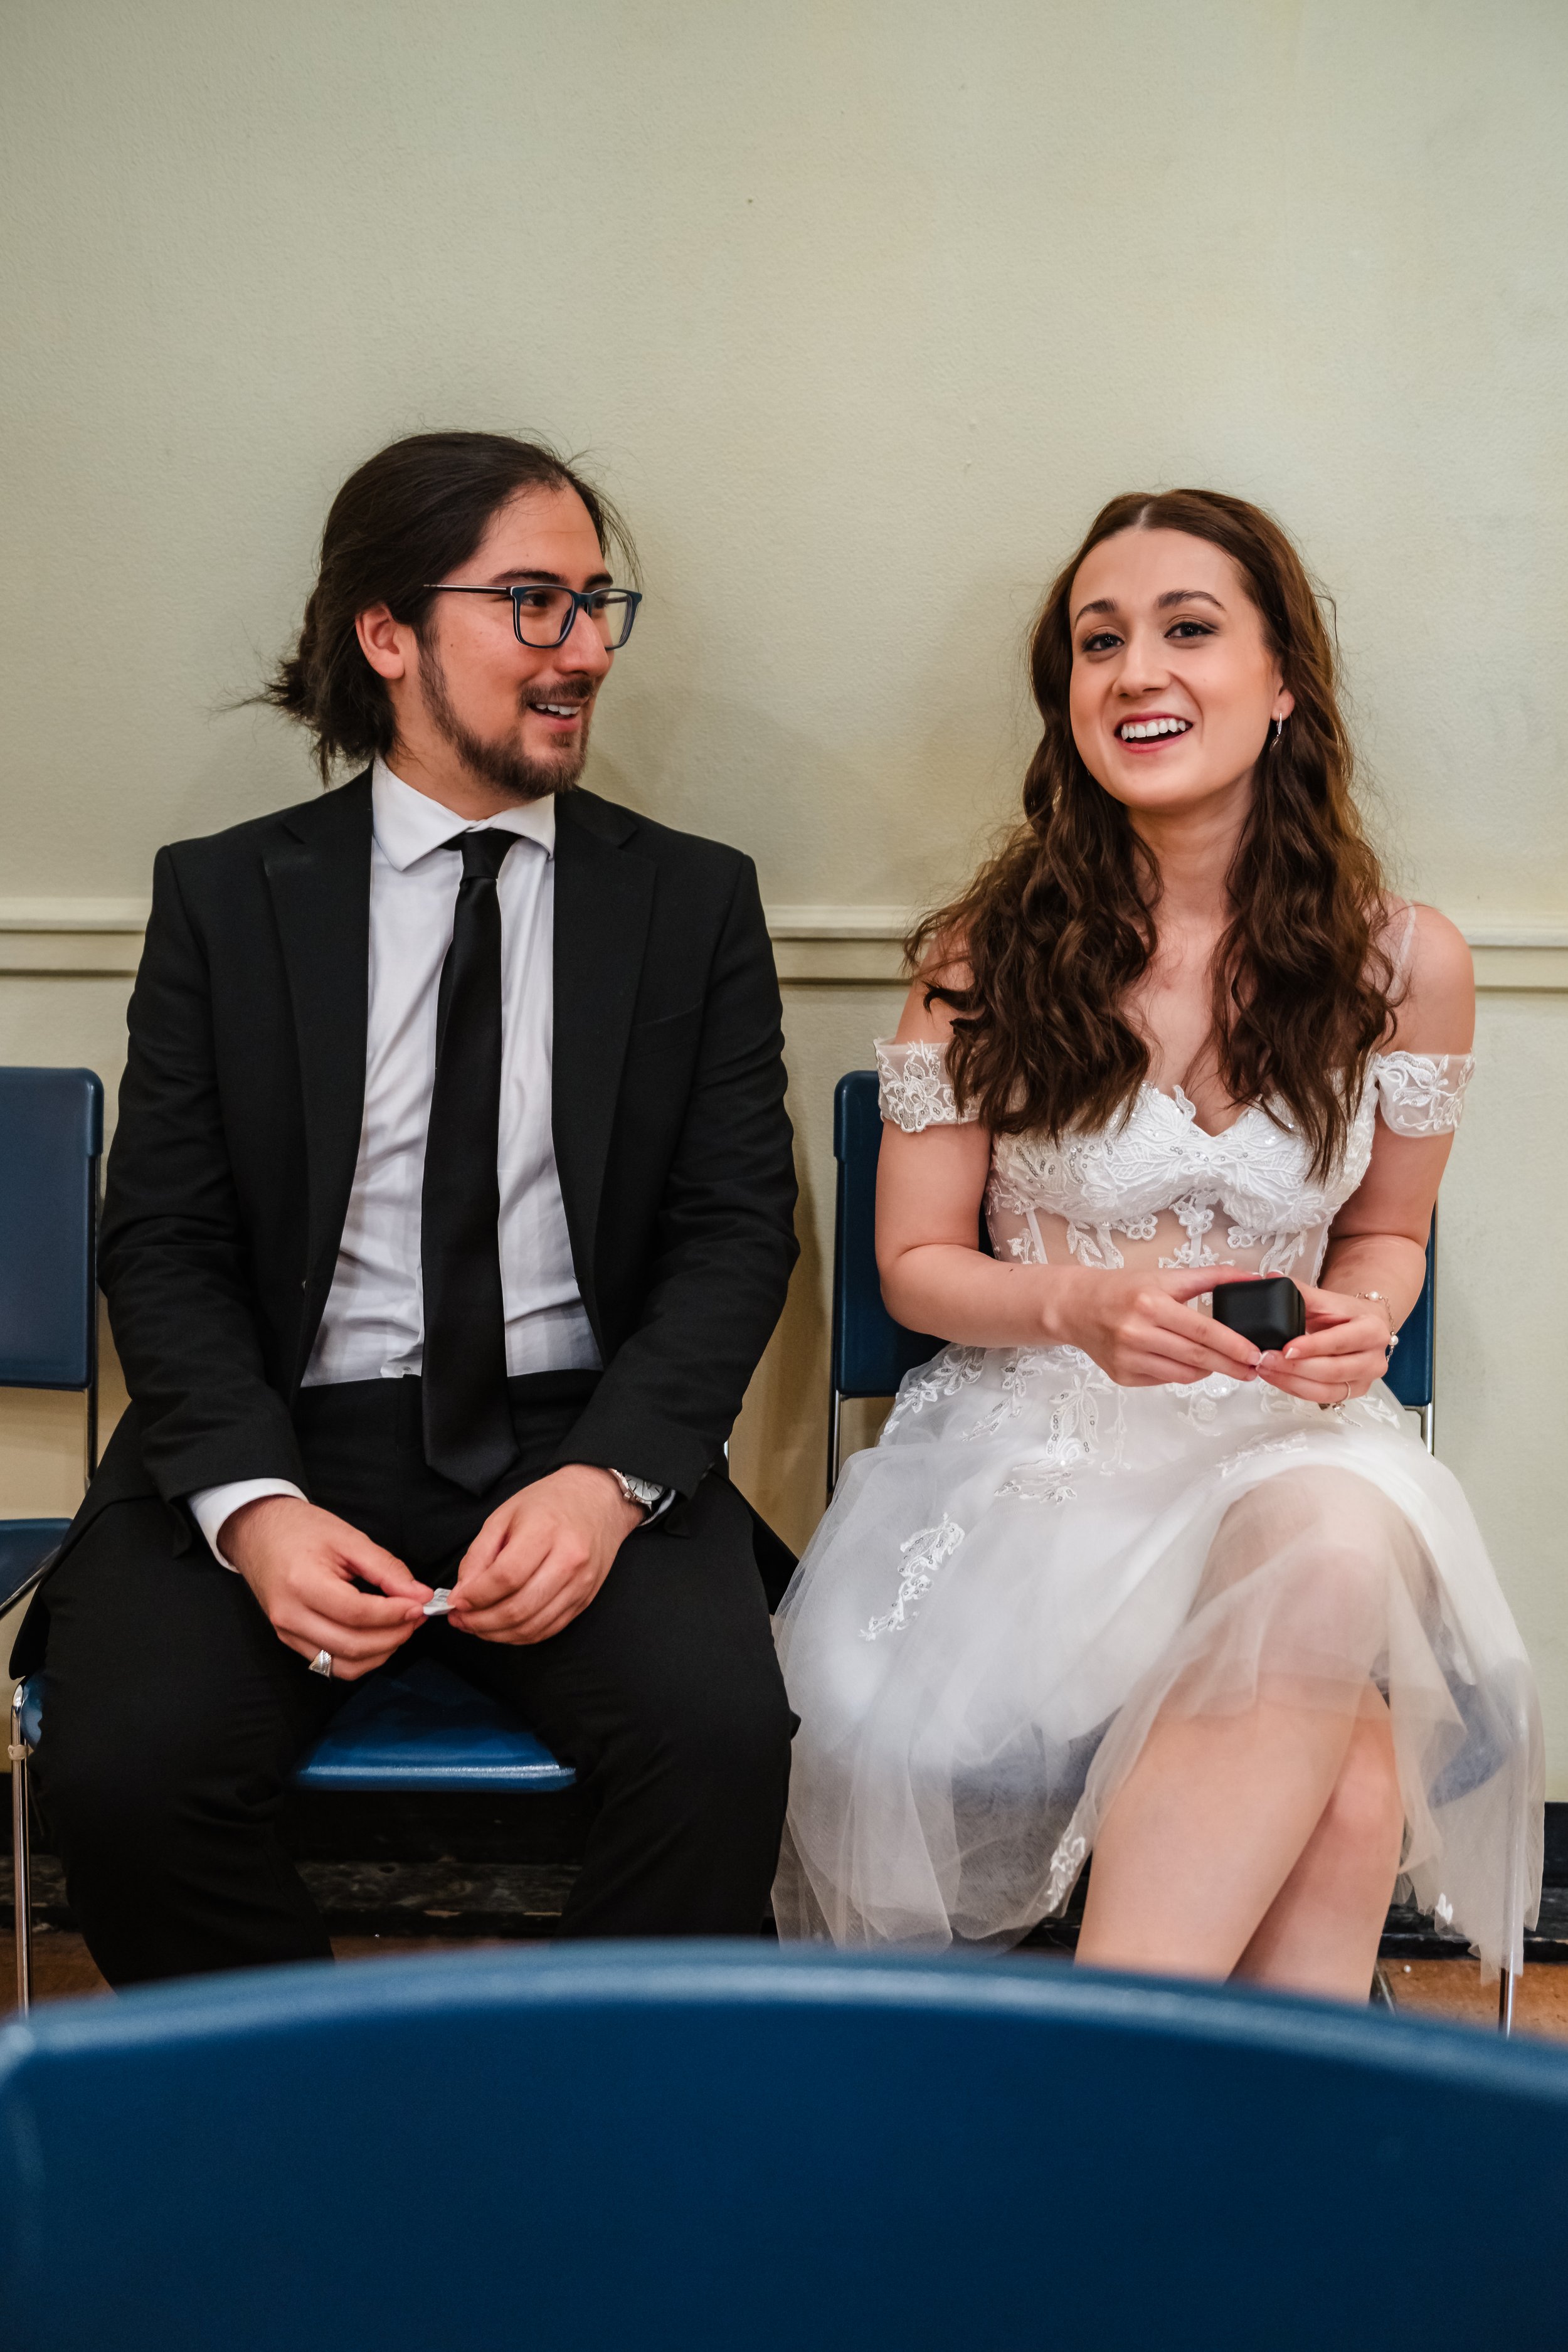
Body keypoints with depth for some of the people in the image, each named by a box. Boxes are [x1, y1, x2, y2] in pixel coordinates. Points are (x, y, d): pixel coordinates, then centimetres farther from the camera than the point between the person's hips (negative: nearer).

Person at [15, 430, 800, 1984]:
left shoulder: (693, 900, 10)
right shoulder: (226, 895, 8)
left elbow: (736, 1229, 4)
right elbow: (163, 1240, 3)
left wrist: (609, 1478, -14)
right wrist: (249, 1503, -15)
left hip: (585, 1440, 0)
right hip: (285, 1435, 0)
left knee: (719, 1738, -27)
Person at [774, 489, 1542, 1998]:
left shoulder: (1402, 962, 2)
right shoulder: (989, 953, -2)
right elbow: (915, 1264, 4)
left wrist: (1363, 1310, -8)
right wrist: (1078, 1305, -18)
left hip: (1288, 1437, 2)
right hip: (1035, 1437, -1)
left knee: (1336, 1551, -38)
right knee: (1345, 1777, -31)